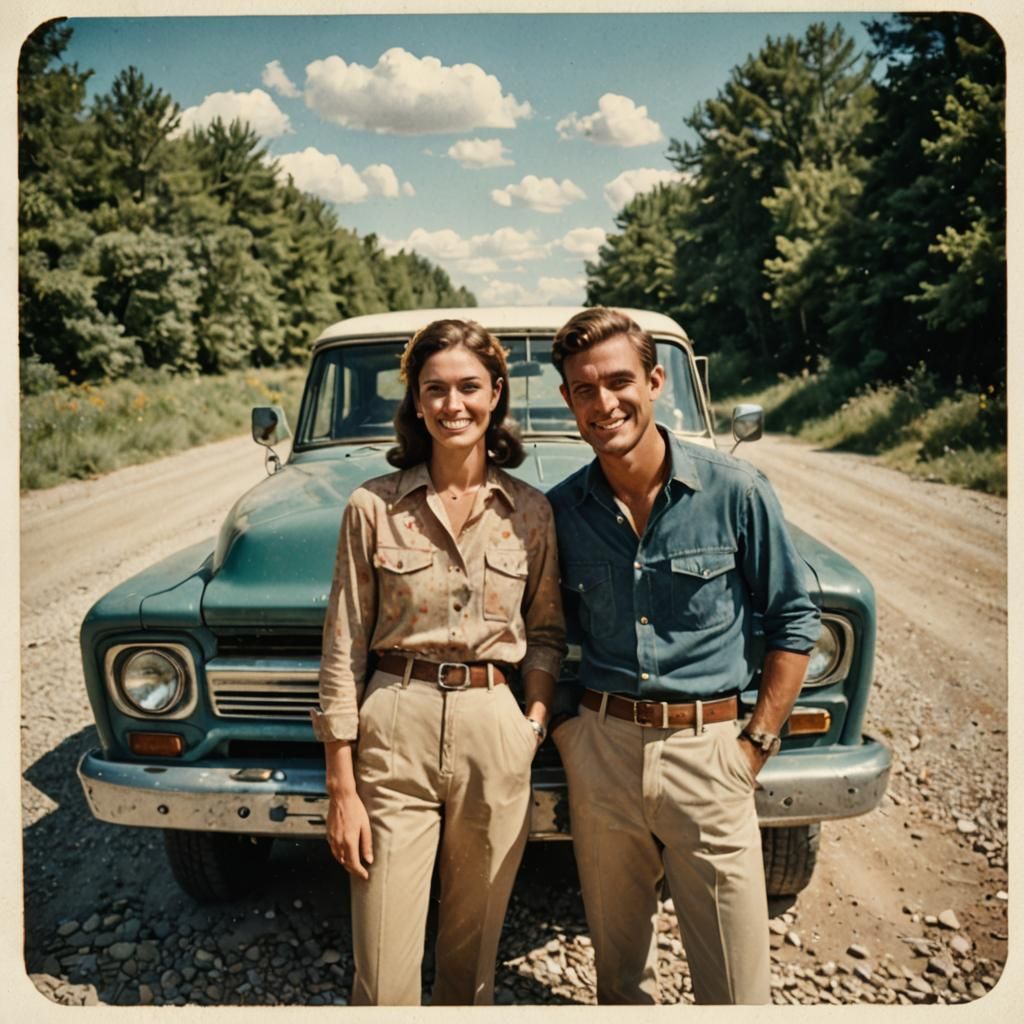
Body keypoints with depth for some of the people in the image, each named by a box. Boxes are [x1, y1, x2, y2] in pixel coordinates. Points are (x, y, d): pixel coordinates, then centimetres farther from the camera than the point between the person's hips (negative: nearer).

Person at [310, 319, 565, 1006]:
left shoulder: (531, 511, 2)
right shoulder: (373, 507, -3)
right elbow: (344, 650, -1)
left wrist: (536, 723, -5)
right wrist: (342, 788, -3)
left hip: (497, 731, 2)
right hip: (394, 730, -1)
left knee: (474, 949, 17)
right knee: (385, 974, 5)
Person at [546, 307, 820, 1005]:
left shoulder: (737, 492, -8)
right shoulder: (560, 510, 0)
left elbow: (794, 621, 0)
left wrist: (757, 743, -4)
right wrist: (561, 725, 3)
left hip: (707, 748, -2)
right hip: (600, 750, 3)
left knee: (736, 985, 7)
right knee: (619, 965, 18)